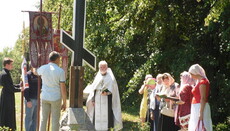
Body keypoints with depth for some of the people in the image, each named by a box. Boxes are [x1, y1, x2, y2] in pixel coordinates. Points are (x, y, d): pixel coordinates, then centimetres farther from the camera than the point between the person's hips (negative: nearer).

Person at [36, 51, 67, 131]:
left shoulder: (43, 68, -2)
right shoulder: (60, 71, -11)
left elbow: (35, 72, 23)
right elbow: (63, 88, -11)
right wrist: (64, 102, -4)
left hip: (44, 97, 3)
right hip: (56, 98, -3)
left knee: (43, 119, 8)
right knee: (55, 120, 4)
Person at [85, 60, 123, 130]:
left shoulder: (110, 77, 2)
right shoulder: (97, 77, 14)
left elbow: (113, 88, -6)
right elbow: (93, 89, 14)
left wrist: (107, 92, -24)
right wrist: (93, 99, 6)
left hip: (107, 99, -4)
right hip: (98, 100, 4)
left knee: (106, 115, -8)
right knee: (97, 115, 0)